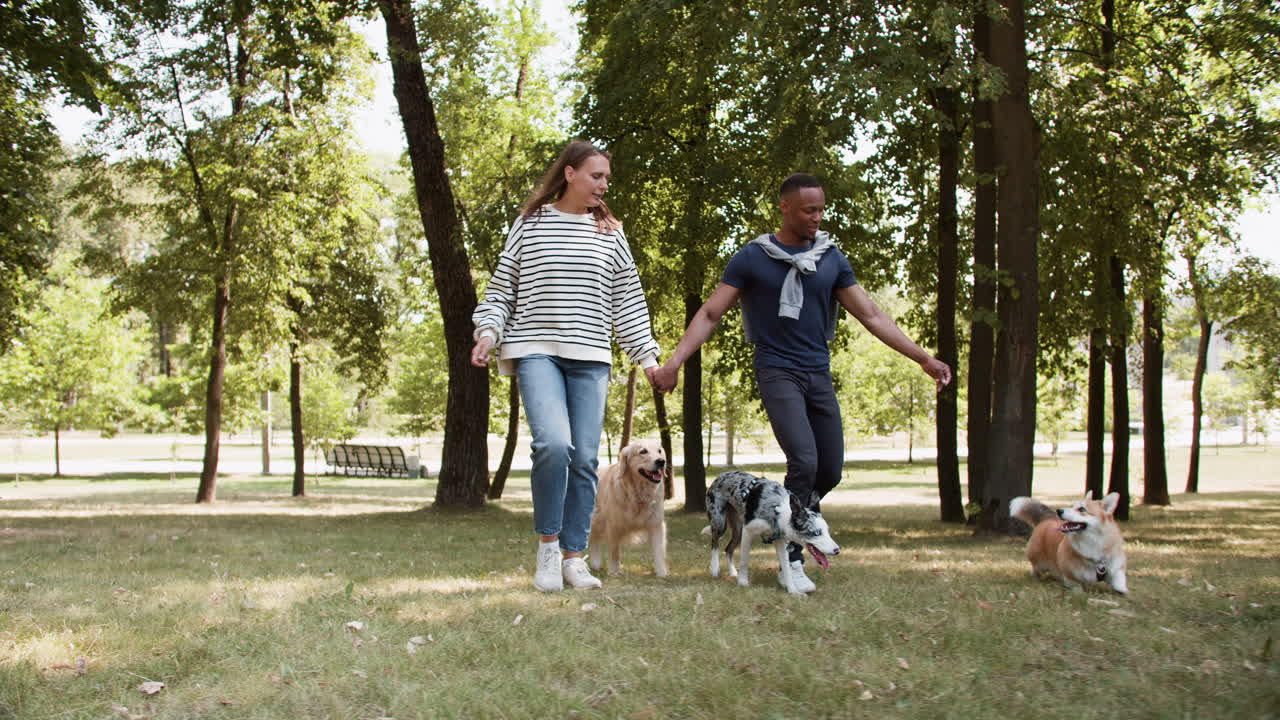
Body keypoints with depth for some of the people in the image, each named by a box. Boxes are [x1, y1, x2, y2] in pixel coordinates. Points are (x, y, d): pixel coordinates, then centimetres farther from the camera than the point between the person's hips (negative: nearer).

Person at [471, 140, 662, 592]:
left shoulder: (610, 233, 11)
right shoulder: (530, 224, 5)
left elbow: (628, 300, 13)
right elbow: (501, 287, 8)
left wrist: (647, 355, 7)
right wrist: (489, 331, -7)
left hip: (590, 358, 3)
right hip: (537, 351, -3)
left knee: (585, 458, -1)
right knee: (554, 443, -23)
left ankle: (573, 557, 10)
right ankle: (548, 542, -4)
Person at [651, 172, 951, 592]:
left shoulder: (832, 259, 7)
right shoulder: (752, 258, -3)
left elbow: (871, 316, 8)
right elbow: (710, 313, -3)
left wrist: (924, 358, 2)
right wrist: (675, 360, -16)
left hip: (819, 375, 5)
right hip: (777, 373, -4)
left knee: (830, 471, 6)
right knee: (804, 462, -20)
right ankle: (792, 559, -8)